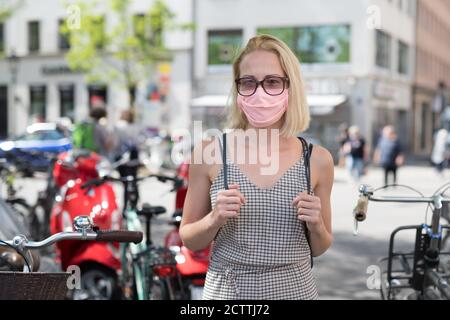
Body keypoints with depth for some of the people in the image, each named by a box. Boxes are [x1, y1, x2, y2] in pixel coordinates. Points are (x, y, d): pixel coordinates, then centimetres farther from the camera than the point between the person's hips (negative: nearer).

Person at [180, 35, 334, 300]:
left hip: (296, 289, 1)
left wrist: (316, 226, -13)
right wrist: (214, 220, -18)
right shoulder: (209, 152, -9)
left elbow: (319, 249, 6)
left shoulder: (317, 159, -5)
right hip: (226, 290, -1)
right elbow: (189, 240, 0)